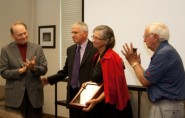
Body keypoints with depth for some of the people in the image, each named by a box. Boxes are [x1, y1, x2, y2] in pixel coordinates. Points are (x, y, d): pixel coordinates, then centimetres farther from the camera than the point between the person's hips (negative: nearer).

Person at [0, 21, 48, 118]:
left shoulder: (37, 48, 5)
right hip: (15, 95, -1)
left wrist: (34, 68, -18)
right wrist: (21, 70, -16)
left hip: (35, 94, 2)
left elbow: (44, 69, 3)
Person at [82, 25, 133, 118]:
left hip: (111, 105, -8)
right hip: (100, 104, 9)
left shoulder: (110, 58, -19)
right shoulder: (98, 56, 10)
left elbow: (112, 85, -21)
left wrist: (97, 100, -24)